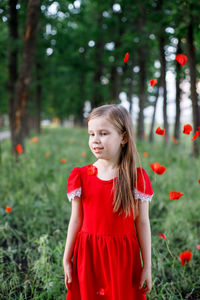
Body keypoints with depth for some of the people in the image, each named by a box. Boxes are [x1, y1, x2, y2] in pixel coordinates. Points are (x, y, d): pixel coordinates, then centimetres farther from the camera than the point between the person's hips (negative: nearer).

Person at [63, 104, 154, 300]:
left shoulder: (137, 177, -6)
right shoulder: (80, 175, 0)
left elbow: (142, 223, -3)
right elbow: (76, 220, 4)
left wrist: (147, 266, -1)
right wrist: (67, 260, 6)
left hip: (123, 256, -1)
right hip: (88, 255, 2)